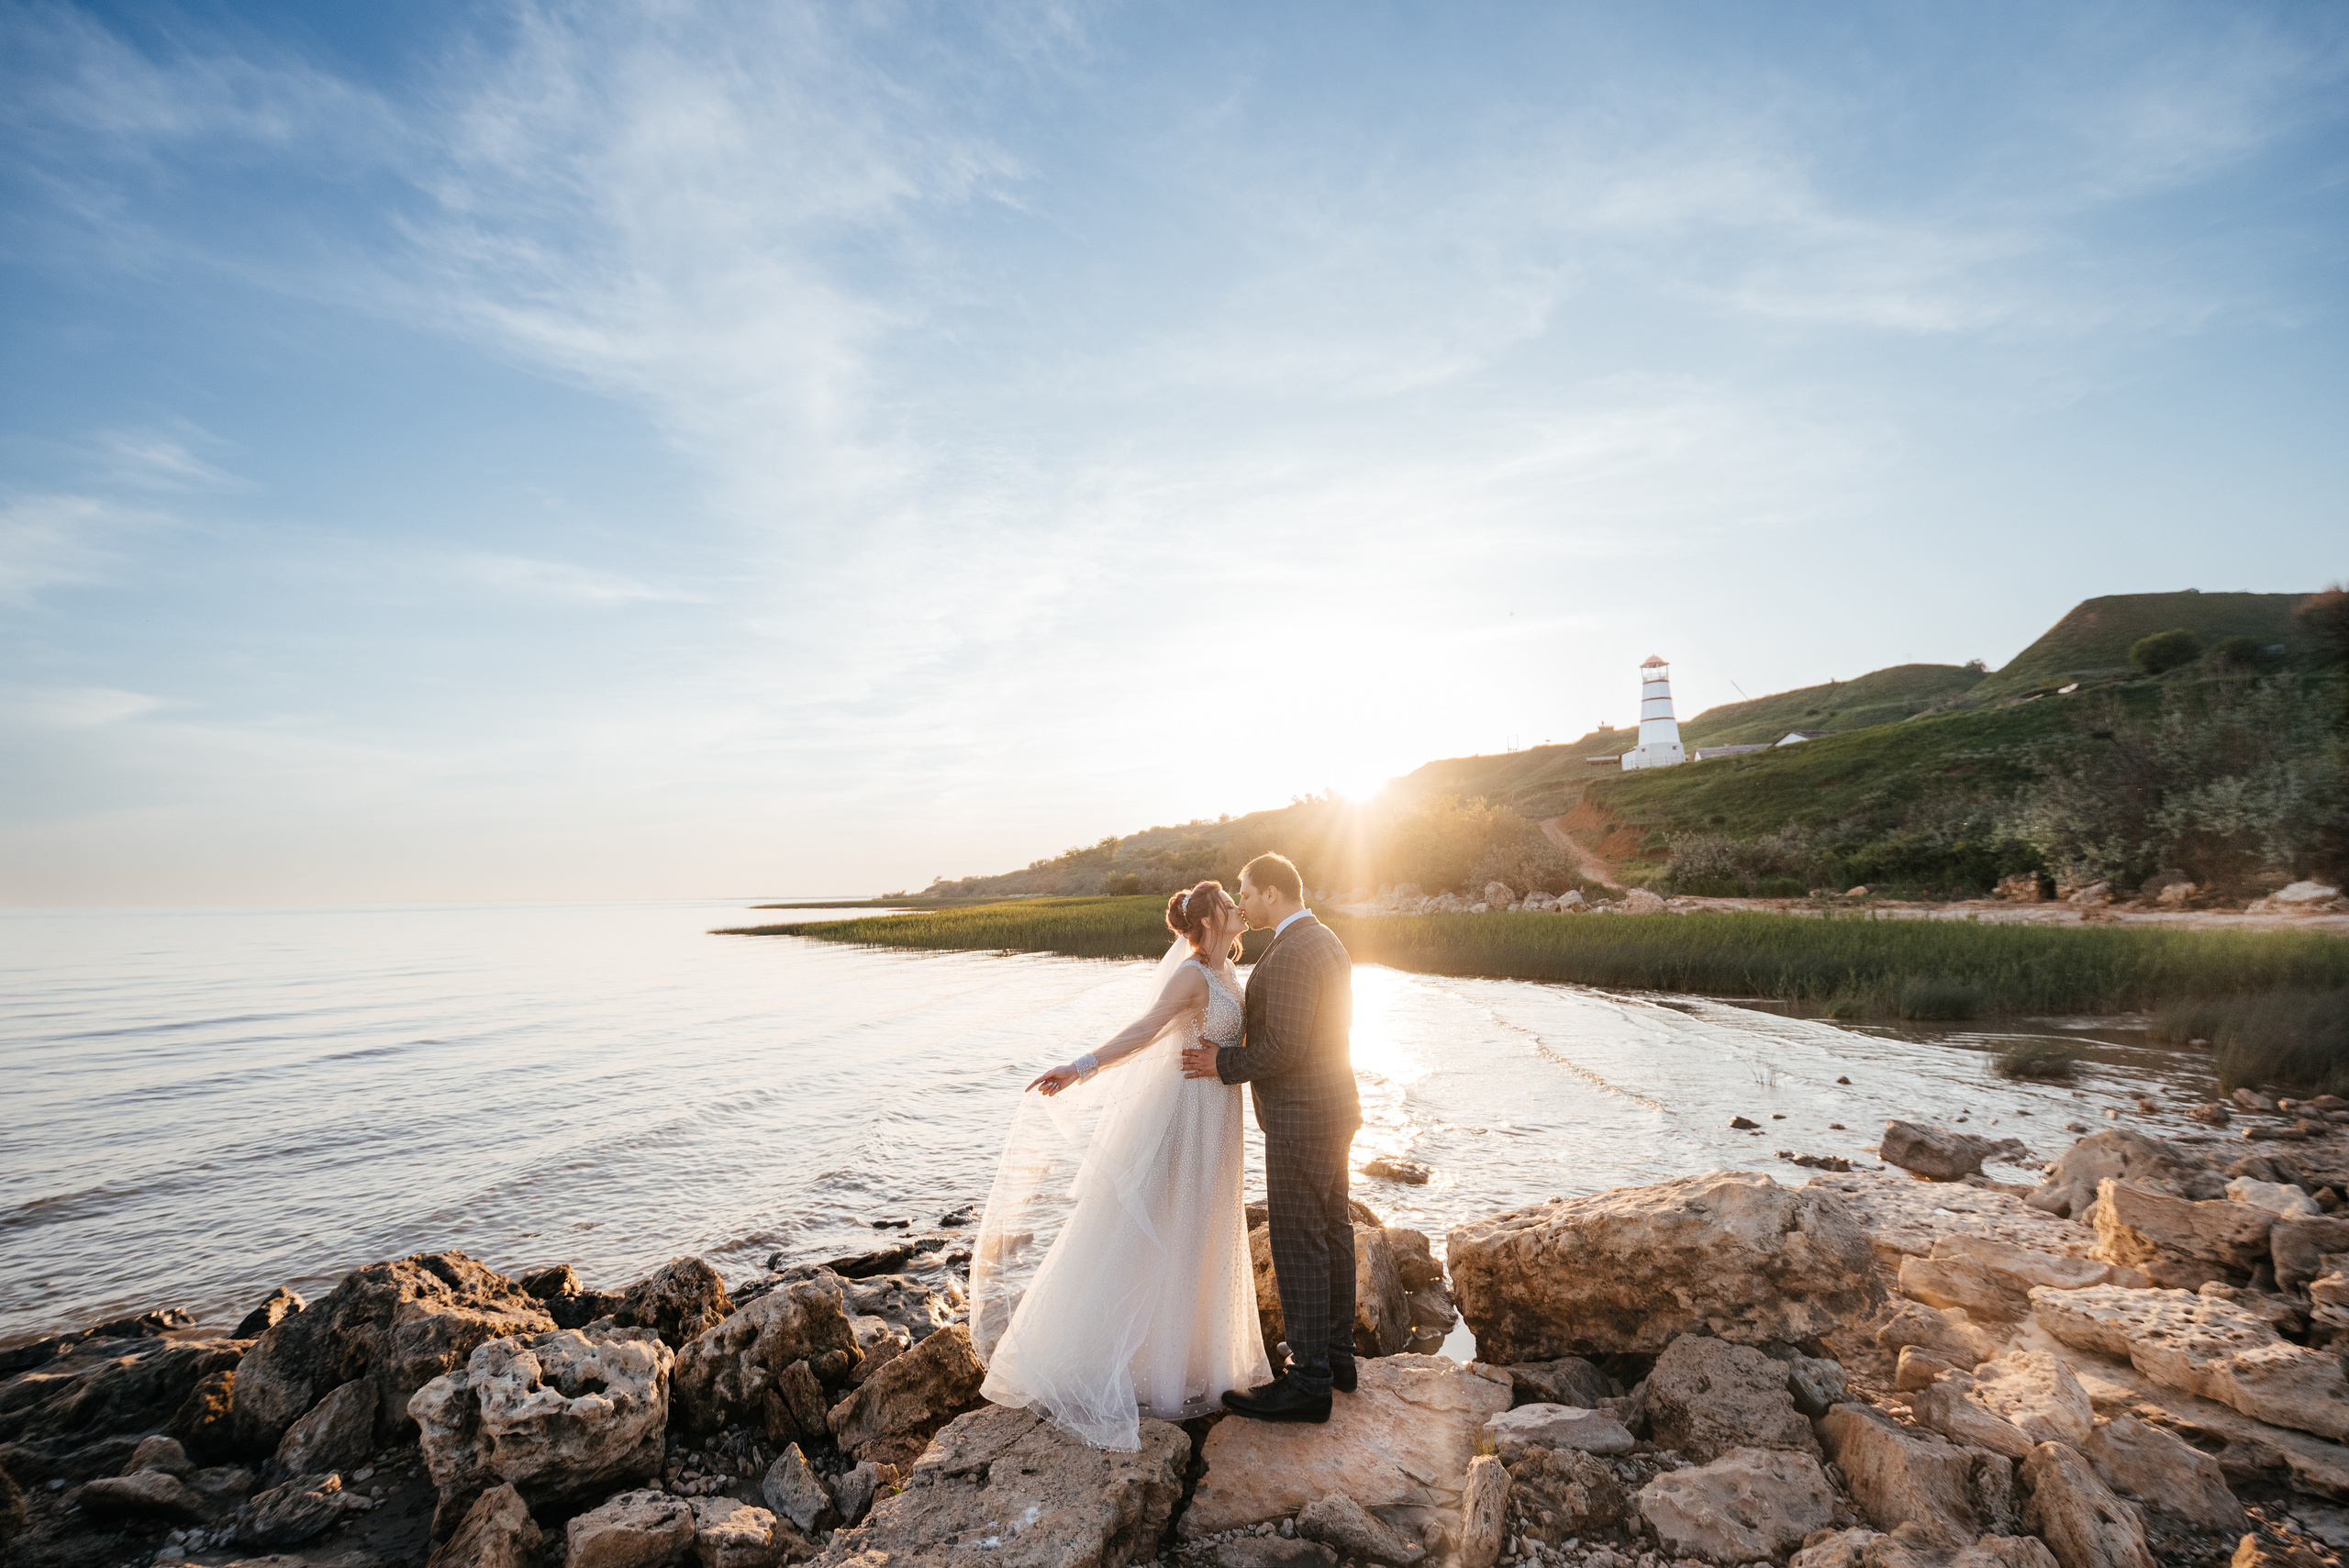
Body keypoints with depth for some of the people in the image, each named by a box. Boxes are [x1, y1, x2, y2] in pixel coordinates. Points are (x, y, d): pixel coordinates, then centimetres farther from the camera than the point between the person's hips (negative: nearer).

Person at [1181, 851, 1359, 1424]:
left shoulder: (1293, 952, -22)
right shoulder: (1326, 942, 11)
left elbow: (1283, 1048, -26)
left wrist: (1224, 1064, -12)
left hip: (1300, 1118, -10)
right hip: (1331, 1104, 10)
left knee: (1298, 1246, 0)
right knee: (1332, 1231, 18)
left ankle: (1308, 1382, 11)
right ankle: (1337, 1355, 31)